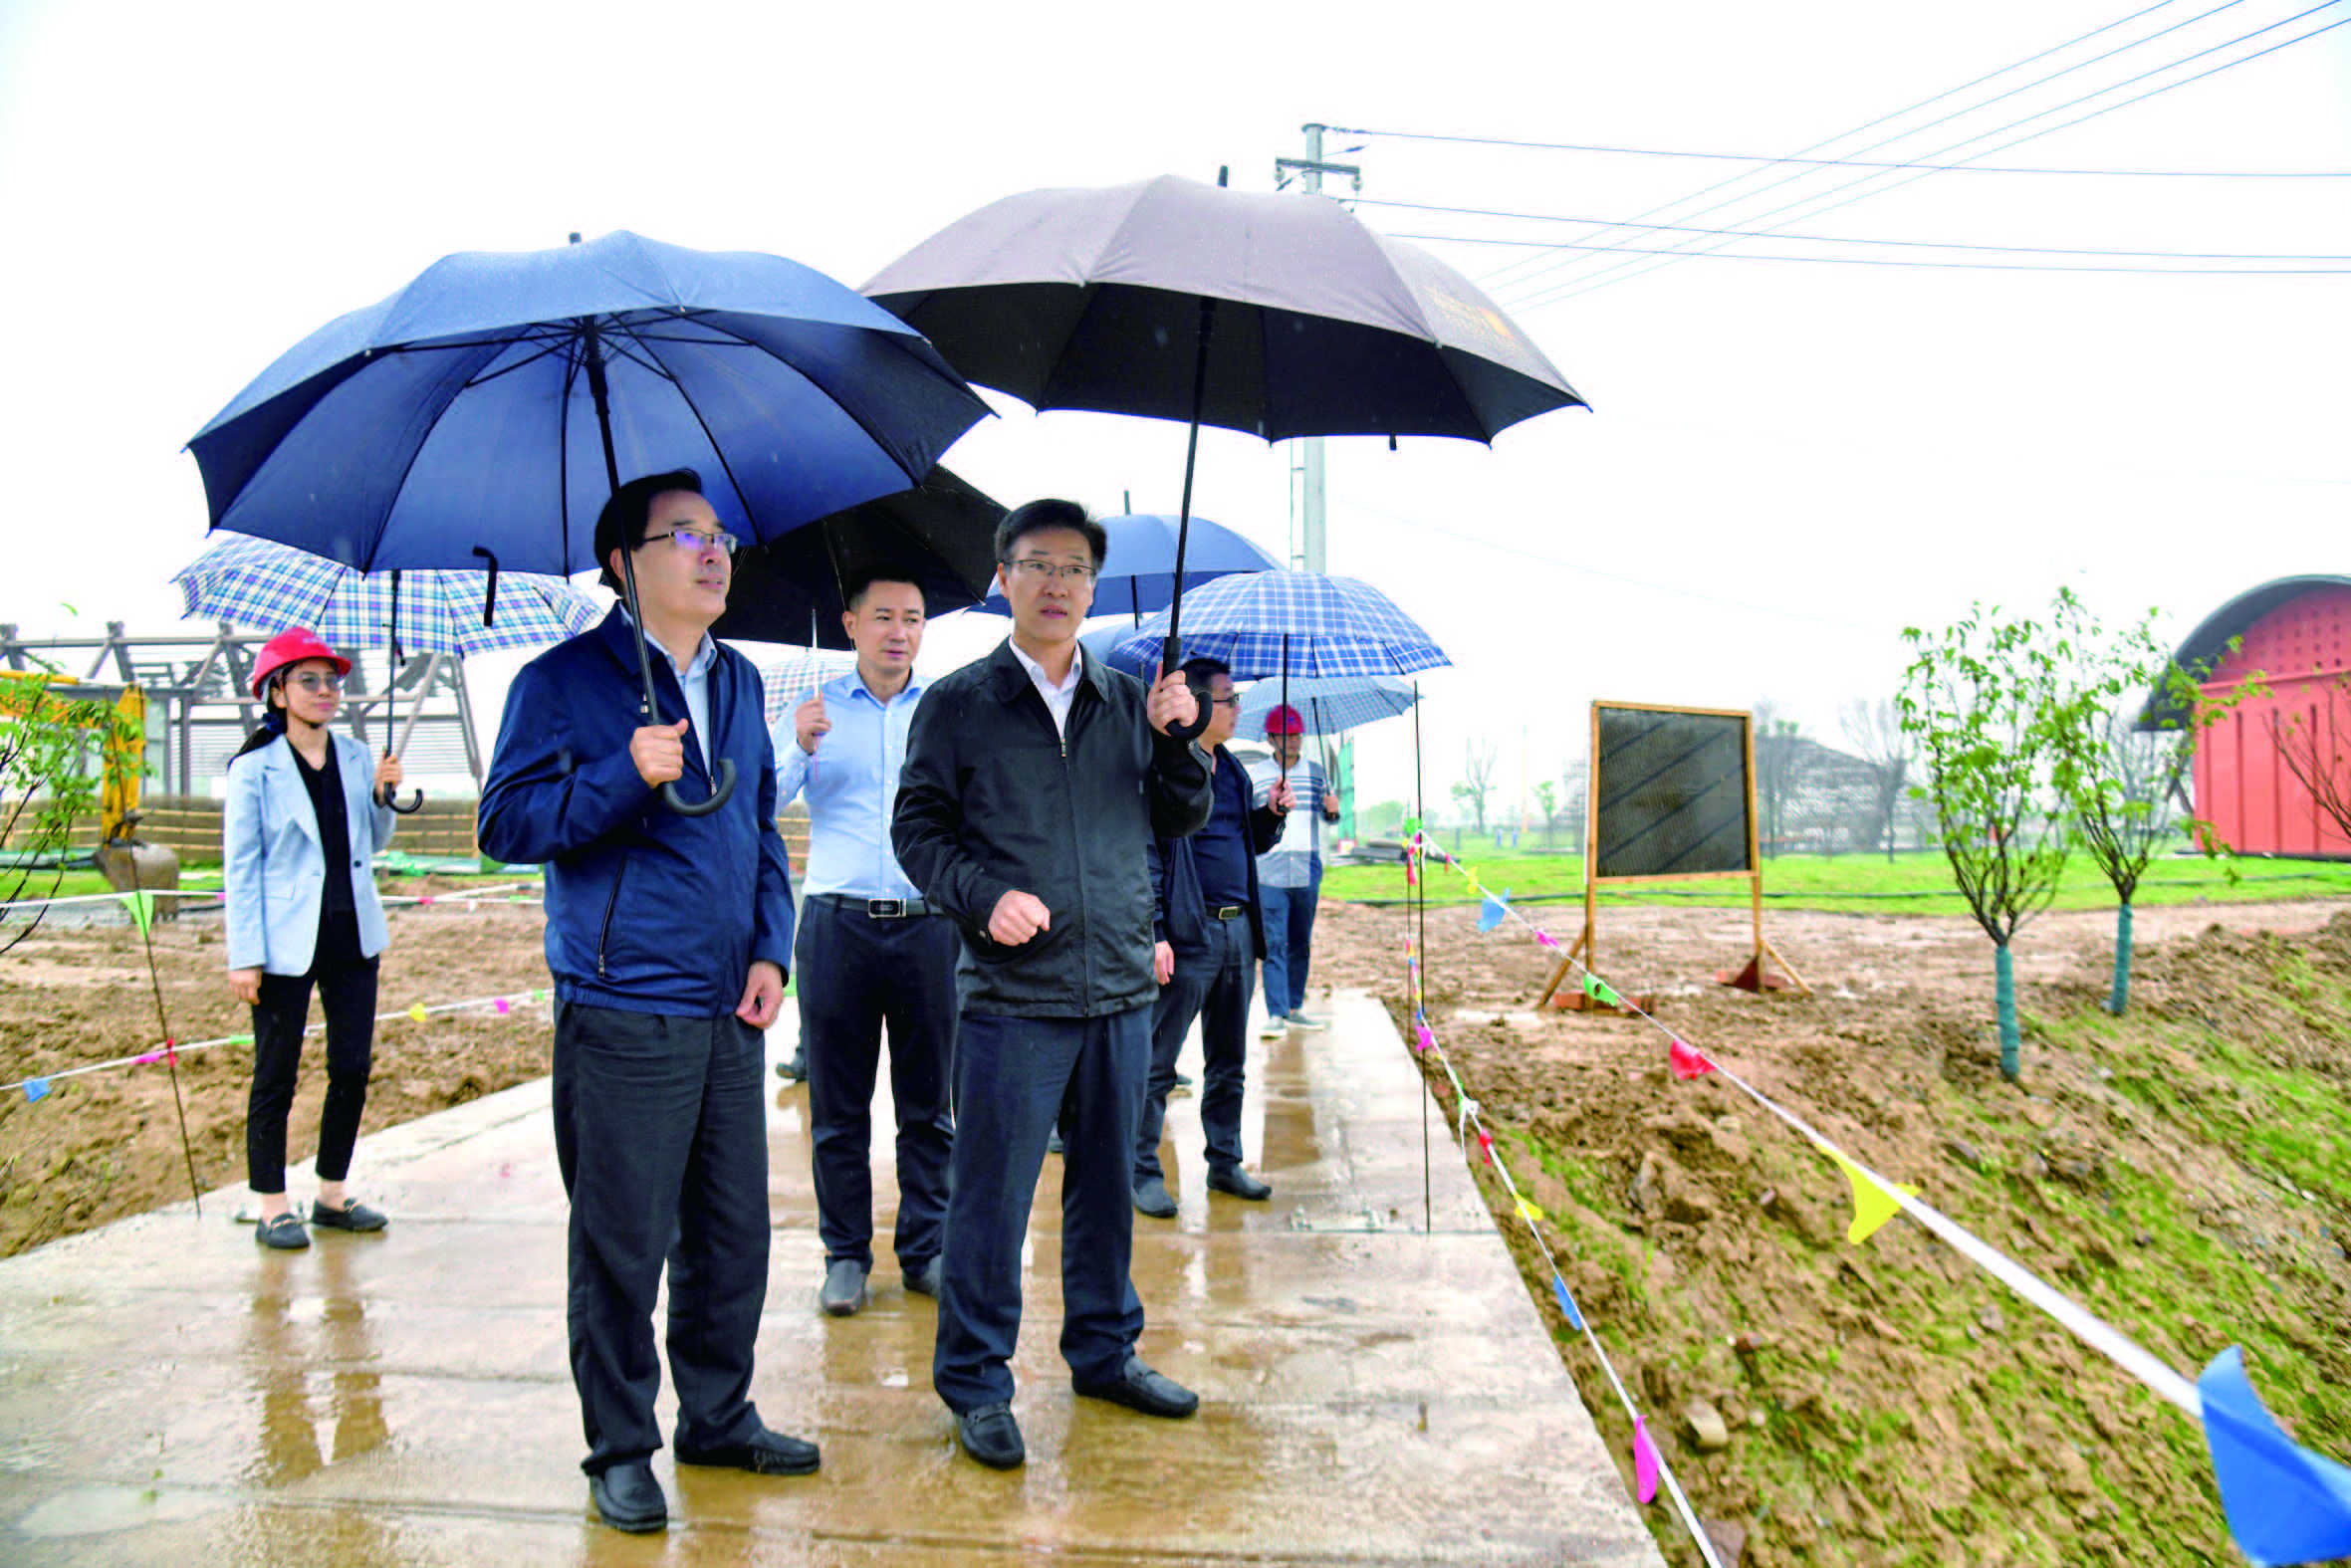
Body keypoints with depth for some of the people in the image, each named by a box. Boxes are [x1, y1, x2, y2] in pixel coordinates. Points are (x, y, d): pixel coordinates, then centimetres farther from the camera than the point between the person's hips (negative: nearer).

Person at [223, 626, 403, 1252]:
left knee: (353, 1067, 7)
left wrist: (382, 796, -2)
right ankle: (272, 1208, 16)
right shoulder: (254, 768, -4)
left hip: (352, 936, 5)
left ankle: (332, 1195, 22)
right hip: (285, 943, -4)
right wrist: (245, 956, -10)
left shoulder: (356, 757, 8)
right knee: (275, 1076, 4)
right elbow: (240, 865, -5)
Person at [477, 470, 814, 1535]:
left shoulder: (739, 683, 15)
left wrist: (771, 949, 6)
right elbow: (507, 824, -7)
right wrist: (625, 777, -22)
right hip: (622, 1017, -6)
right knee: (622, 1245, 2)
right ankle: (619, 1449, 20)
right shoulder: (565, 680, -3)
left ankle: (719, 1418, 30)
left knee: (735, 1232, 13)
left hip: (729, 1014, 6)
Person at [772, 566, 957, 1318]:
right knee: (838, 1106, 5)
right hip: (838, 924, 0)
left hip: (929, 925, 1)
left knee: (929, 1102, 6)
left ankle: (925, 1248, 17)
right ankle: (846, 1253, 17)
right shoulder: (814, 712, 10)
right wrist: (799, 750, -17)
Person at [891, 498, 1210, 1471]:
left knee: (1106, 1182, 16)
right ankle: (976, 1382, 19)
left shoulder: (1128, 701, 11)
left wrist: (1176, 741, -5)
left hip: (1121, 992, 4)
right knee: (991, 1194, 3)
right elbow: (917, 827, -1)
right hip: (1011, 996, -4)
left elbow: (1180, 821, 13)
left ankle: (1106, 1353, 33)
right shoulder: (959, 703, 0)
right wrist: (984, 895, -17)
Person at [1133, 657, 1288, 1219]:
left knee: (1228, 1063, 15)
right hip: (1188, 935, -8)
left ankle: (1225, 1163, 26)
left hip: (1238, 932, 8)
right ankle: (1144, 1173, 11)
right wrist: (1155, 935, -18)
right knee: (1157, 1064, 1)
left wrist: (1272, 813, 4)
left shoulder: (1232, 770, 15)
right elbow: (1145, 856, -13)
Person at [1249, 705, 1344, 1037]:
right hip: (1270, 871, -3)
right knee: (1274, 944, -8)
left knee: (1301, 944, 10)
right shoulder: (1256, 775, 3)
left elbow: (1327, 817, 14)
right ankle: (1276, 1014, -7)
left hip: (1308, 871, 3)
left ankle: (1295, 1007, 20)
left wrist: (1333, 809, -6)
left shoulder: (1316, 772, 9)